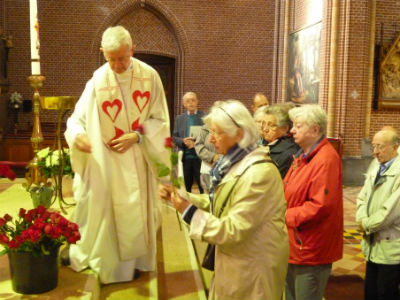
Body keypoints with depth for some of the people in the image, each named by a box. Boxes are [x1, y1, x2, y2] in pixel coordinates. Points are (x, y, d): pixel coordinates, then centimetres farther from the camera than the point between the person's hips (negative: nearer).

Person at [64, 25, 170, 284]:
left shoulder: (150, 76, -7)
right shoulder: (97, 81, -10)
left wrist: (137, 136, -19)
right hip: (106, 162, -1)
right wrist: (77, 135, -30)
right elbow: (78, 119, -8)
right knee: (105, 212, 6)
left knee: (137, 213, 13)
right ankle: (107, 263, 26)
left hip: (139, 161, 1)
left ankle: (135, 261, 33)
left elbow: (160, 120, -4)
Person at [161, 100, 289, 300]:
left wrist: (190, 212, -23)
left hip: (253, 268, -8)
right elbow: (216, 204, 7)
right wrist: (179, 196, -3)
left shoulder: (258, 173, -29)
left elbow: (233, 231, -28)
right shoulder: (234, 163, 2)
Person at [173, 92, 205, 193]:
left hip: (200, 157, -3)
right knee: (186, 187, 12)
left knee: (203, 187, 1)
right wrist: (183, 141, -11)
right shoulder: (179, 118, 11)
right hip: (185, 157, 3)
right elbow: (174, 137, 9)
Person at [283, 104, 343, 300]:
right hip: (295, 247, 10)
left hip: (310, 250, -10)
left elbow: (321, 205, -25)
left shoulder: (326, 160, -20)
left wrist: (286, 217, -18)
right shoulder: (303, 156, 11)